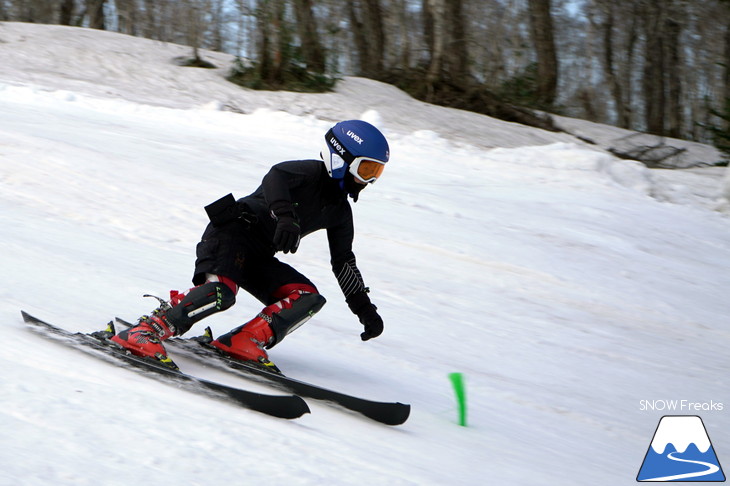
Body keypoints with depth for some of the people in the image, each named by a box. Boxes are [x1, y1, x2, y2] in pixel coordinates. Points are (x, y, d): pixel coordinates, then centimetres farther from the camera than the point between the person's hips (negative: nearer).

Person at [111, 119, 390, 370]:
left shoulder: (339, 211, 17)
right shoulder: (311, 172, -6)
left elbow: (344, 262, 25)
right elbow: (275, 177, -27)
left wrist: (364, 307, 20)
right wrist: (286, 216, -46)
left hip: (259, 257, 9)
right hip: (233, 233, -9)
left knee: (309, 298, -8)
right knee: (221, 292, -33)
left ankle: (244, 342, -19)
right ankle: (144, 332, -30)